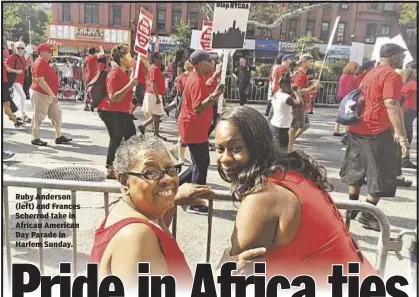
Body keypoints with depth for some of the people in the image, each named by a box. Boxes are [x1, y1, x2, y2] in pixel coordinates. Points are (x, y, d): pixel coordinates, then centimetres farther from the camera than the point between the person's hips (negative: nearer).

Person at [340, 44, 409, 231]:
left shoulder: (371, 74, 17)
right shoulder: (391, 75, -12)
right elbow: (391, 105, -24)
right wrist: (402, 135, -27)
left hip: (358, 128, 9)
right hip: (377, 131, -9)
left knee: (357, 170, 16)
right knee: (382, 176, 1)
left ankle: (353, 209, 25)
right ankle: (367, 215, 5)